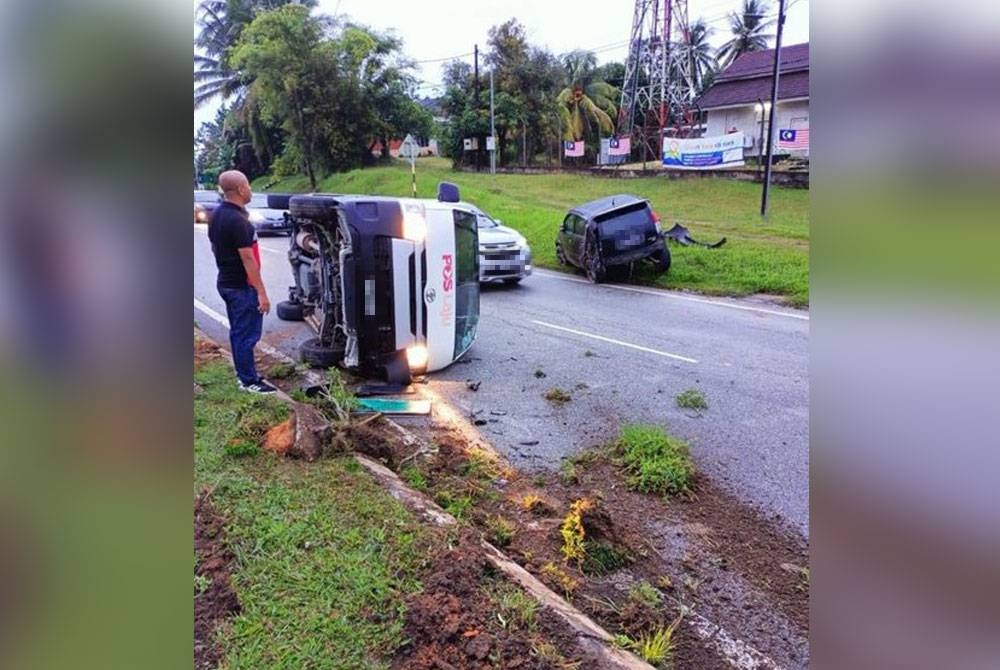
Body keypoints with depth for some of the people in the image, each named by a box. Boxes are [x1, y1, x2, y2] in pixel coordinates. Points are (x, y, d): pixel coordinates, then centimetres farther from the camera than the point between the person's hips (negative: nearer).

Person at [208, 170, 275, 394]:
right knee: (247, 334, -1)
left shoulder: (217, 215, 7)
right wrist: (262, 292, -22)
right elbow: (247, 258, -24)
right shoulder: (237, 220, -23)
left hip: (226, 281, 10)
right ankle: (249, 381, 8)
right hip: (242, 286, -10)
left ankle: (244, 374, 28)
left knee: (237, 332, 17)